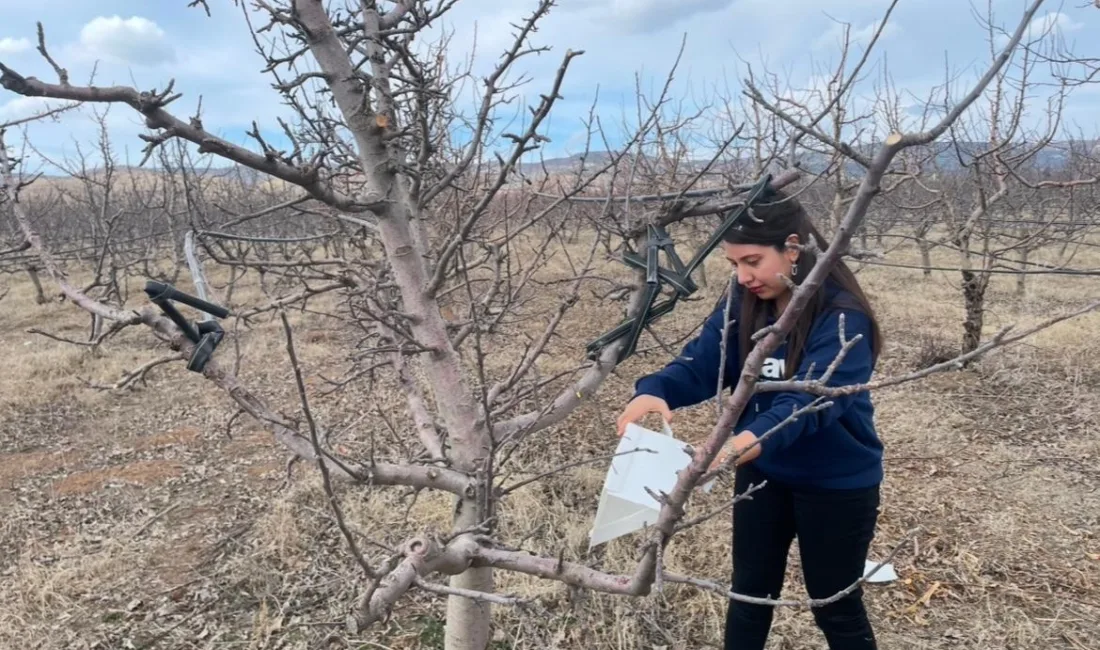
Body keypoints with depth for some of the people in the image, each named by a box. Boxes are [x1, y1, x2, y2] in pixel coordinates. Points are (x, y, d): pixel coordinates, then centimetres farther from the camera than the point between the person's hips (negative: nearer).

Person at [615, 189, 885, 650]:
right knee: (750, 592, 20)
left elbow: (812, 398, -37)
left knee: (836, 609, 15)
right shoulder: (742, 305, -7)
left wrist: (754, 439, -54)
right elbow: (700, 362, -13)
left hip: (836, 483, -5)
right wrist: (655, 391, -35)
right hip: (762, 474, 5)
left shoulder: (843, 317, -24)